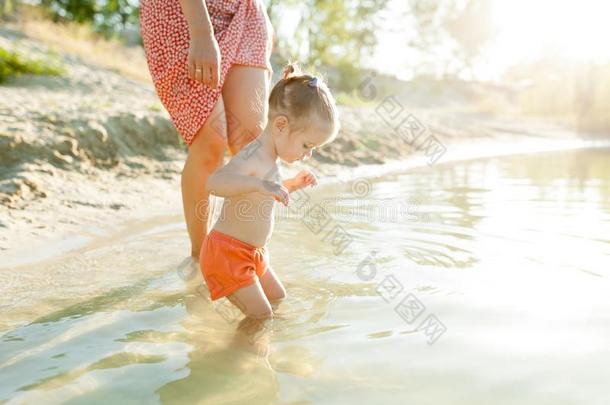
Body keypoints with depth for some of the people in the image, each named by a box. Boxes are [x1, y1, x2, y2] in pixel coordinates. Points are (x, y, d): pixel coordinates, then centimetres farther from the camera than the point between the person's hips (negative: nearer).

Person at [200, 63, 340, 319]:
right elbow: (215, 182, -44)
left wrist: (293, 184, 11)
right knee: (262, 316, -6)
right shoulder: (253, 158, -25)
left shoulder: (270, 159, 6)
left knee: (279, 299, 23)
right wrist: (260, 184, -53)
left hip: (252, 252, 10)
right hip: (226, 252, -9)